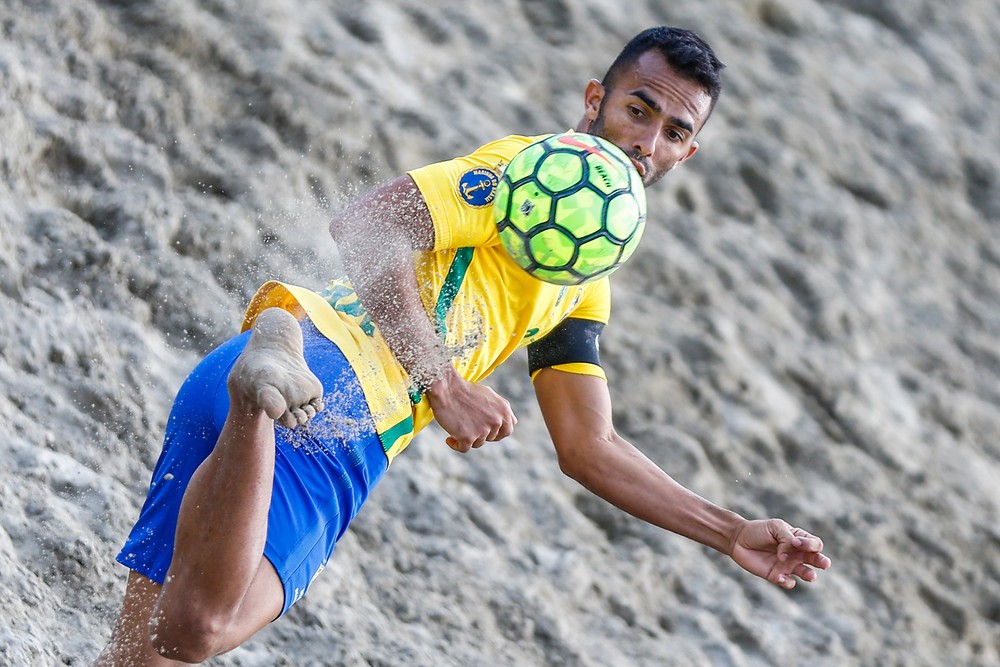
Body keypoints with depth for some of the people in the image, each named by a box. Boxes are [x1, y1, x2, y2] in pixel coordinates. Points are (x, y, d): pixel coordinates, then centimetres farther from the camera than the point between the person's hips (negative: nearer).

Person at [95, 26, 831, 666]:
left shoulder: (583, 290, 30)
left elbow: (589, 449, 32)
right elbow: (365, 227, -11)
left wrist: (734, 534, 29)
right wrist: (443, 383, -18)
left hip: (342, 456, 9)